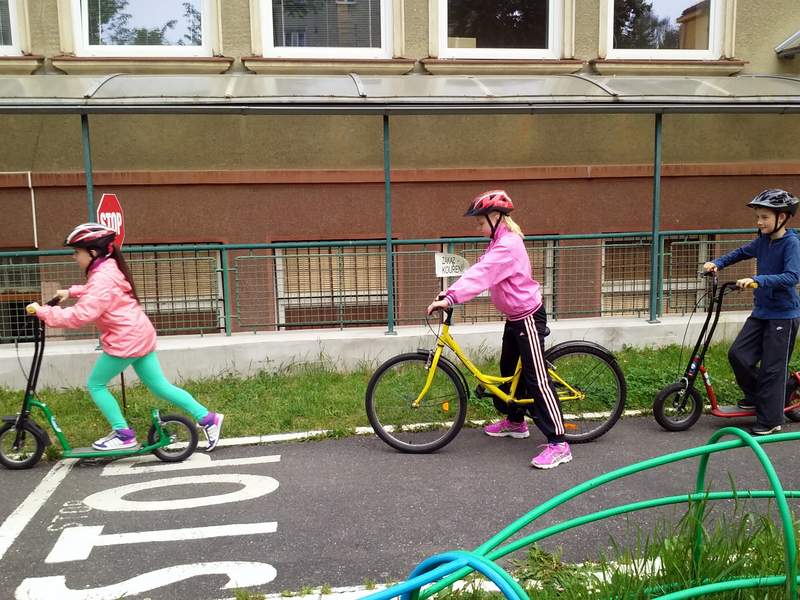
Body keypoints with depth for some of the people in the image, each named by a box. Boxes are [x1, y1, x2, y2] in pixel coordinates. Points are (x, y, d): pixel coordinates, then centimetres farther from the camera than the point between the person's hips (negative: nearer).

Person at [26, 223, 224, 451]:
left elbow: (79, 316, -26)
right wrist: (70, 292, 23)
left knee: (95, 384, 6)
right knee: (159, 386, 11)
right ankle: (207, 418, 10)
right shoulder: (108, 269, 13)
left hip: (125, 341, -10)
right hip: (140, 335, 10)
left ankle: (123, 435, 10)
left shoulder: (102, 279, -18)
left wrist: (43, 312, -19)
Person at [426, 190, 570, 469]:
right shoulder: (499, 242, 9)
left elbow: (480, 277, -33)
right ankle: (515, 422, 40)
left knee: (537, 378, -10)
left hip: (528, 317, -10)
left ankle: (558, 444, -7)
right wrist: (450, 292, -5)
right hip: (514, 316, 10)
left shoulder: (508, 246, -23)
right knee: (508, 370, 21)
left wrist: (451, 299, -37)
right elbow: (477, 271, 5)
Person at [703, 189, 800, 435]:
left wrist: (757, 280, -37)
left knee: (772, 367, -1)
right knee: (738, 353, -1)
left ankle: (770, 420, 11)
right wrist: (717, 263, 7)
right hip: (761, 311, 7)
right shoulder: (762, 241, 5)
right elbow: (741, 252, 22)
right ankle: (756, 395, 23)